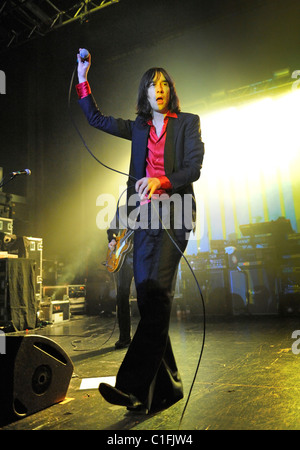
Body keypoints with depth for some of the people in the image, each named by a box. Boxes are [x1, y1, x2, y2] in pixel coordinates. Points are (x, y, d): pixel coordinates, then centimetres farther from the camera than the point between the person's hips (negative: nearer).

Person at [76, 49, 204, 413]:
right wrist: (82, 79, 20)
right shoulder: (139, 128, 23)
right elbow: (95, 118, 26)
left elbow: (194, 168, -3)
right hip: (145, 216, 5)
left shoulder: (188, 122, 11)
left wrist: (161, 181, -19)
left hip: (174, 213, -4)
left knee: (157, 292, -19)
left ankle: (134, 386, -20)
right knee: (147, 299, -1)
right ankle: (166, 386, 9)